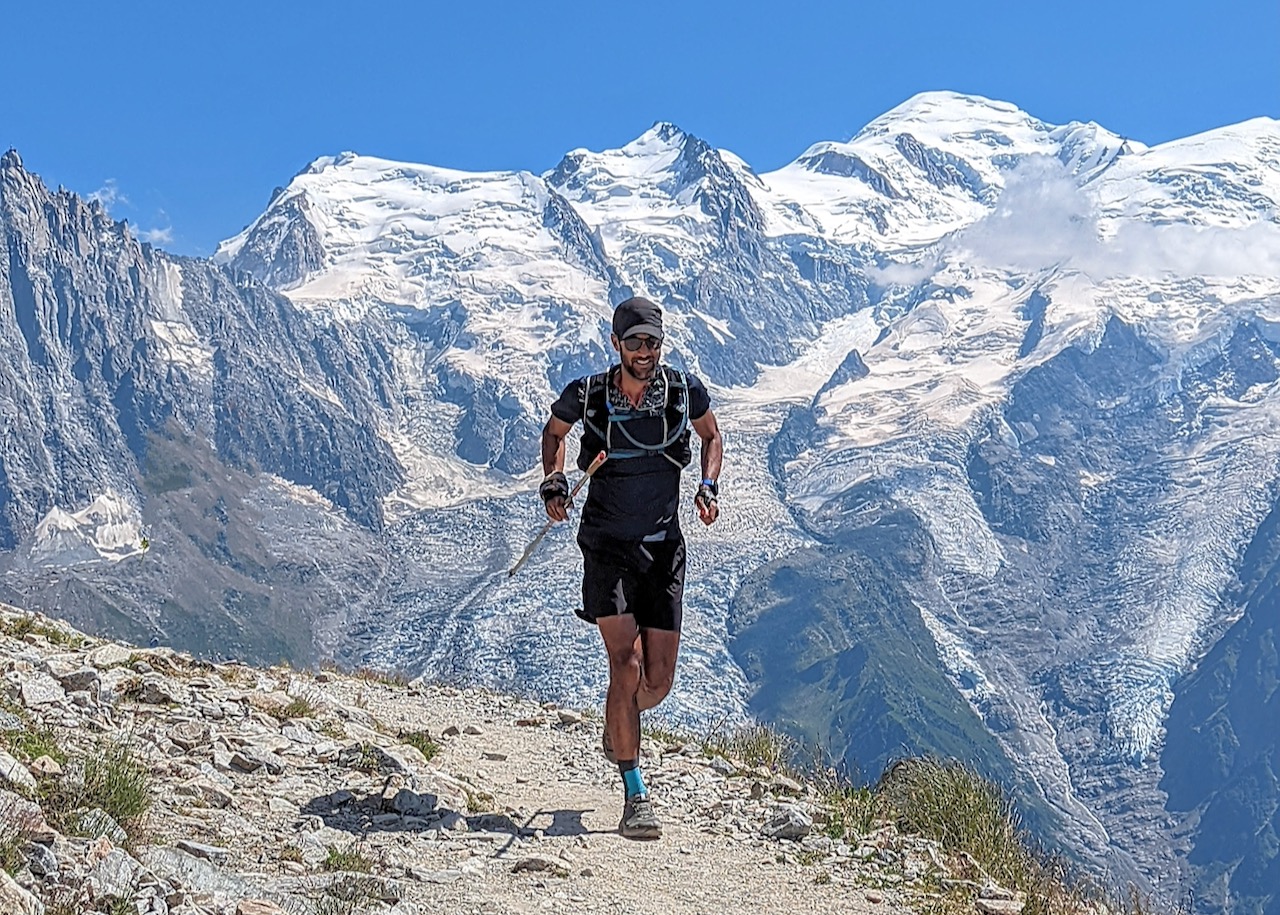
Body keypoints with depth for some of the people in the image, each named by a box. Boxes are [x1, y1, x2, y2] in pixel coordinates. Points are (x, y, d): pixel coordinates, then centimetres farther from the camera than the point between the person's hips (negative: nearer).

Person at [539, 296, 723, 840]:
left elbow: (710, 434, 16)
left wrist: (709, 487, 0)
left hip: (663, 549, 2)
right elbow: (553, 432, 13)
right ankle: (635, 796, -8)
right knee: (627, 664, -16)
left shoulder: (685, 391, -5)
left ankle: (618, 726, 38)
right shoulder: (587, 396, -8)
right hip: (607, 548, -2)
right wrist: (553, 483, -3)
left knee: (659, 679, 1)